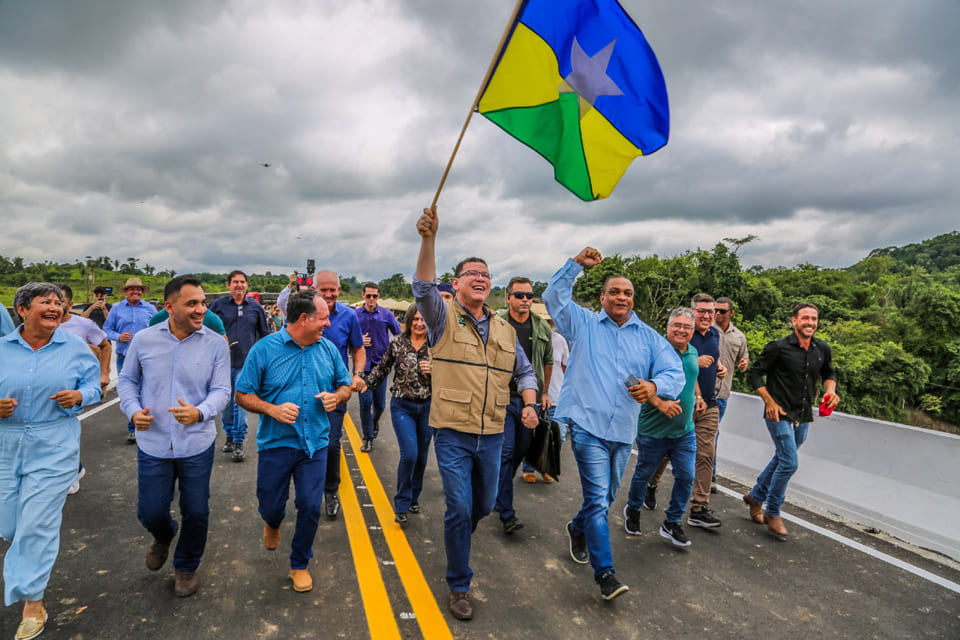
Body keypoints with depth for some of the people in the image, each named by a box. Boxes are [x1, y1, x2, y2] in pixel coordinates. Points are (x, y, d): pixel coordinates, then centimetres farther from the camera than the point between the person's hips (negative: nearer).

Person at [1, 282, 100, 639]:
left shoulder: (76, 349, -2)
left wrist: (78, 396, -17)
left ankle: (32, 601, 14)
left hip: (53, 449, -2)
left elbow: (93, 386, 4)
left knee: (37, 526, -1)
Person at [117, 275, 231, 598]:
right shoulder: (144, 339, -3)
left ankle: (186, 567, 36)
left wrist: (200, 412, -27)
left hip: (197, 445, -1)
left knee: (196, 512, 9)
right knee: (150, 512, 10)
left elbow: (221, 390, -8)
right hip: (153, 444, 1)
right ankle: (163, 537, 49)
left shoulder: (216, 344, -7)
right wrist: (133, 410, -9)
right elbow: (127, 380, 9)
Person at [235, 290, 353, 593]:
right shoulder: (265, 349, -9)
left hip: (315, 443, 2)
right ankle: (273, 523, 52)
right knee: (271, 505, 12)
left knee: (311, 506, 3)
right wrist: (273, 409, -21)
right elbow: (243, 395, -5)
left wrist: (336, 397, -10)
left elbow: (345, 385, 12)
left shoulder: (328, 349, 1)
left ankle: (300, 564, 28)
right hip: (276, 442, -1)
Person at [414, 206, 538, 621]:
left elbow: (524, 372, 16)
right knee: (459, 509, -3)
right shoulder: (444, 318, -4)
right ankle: (458, 587, 19)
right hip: (453, 434, -4)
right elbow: (424, 287, -24)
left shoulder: (505, 330, 9)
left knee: (483, 505, 19)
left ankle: (456, 539, 52)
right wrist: (429, 238, -37)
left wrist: (530, 404, -3)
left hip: (492, 435, 5)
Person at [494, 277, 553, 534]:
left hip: (531, 398, 4)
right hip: (503, 397, -4)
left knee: (520, 450, 14)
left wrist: (544, 392, 15)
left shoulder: (542, 327, 7)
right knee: (506, 451, -7)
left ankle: (498, 491, 37)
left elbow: (548, 362, 16)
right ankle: (507, 513, -1)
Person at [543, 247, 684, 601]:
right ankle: (605, 573, 0)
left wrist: (654, 386, -20)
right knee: (598, 497, -9)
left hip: (623, 430, 4)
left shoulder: (648, 337, 10)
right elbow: (554, 297, -4)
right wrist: (576, 264, -13)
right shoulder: (584, 323, 5)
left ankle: (578, 529, 46)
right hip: (588, 423, -4)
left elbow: (675, 373, 2)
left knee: (606, 497, 18)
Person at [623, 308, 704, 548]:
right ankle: (633, 510, 38)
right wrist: (659, 403, -27)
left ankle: (672, 523, 22)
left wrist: (698, 396, 10)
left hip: (685, 431, 5)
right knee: (644, 474, 12)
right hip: (653, 429, -5)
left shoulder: (693, 353, 7)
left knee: (686, 477, 4)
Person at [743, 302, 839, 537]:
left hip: (803, 417, 6)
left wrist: (830, 390, 1)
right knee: (789, 463, -10)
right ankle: (772, 513, 8)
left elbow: (829, 373, 22)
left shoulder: (822, 349, 5)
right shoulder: (778, 347, -12)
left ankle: (756, 496, 36)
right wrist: (769, 402, -15)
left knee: (781, 460, 17)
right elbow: (754, 374, -8)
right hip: (779, 414, -6)